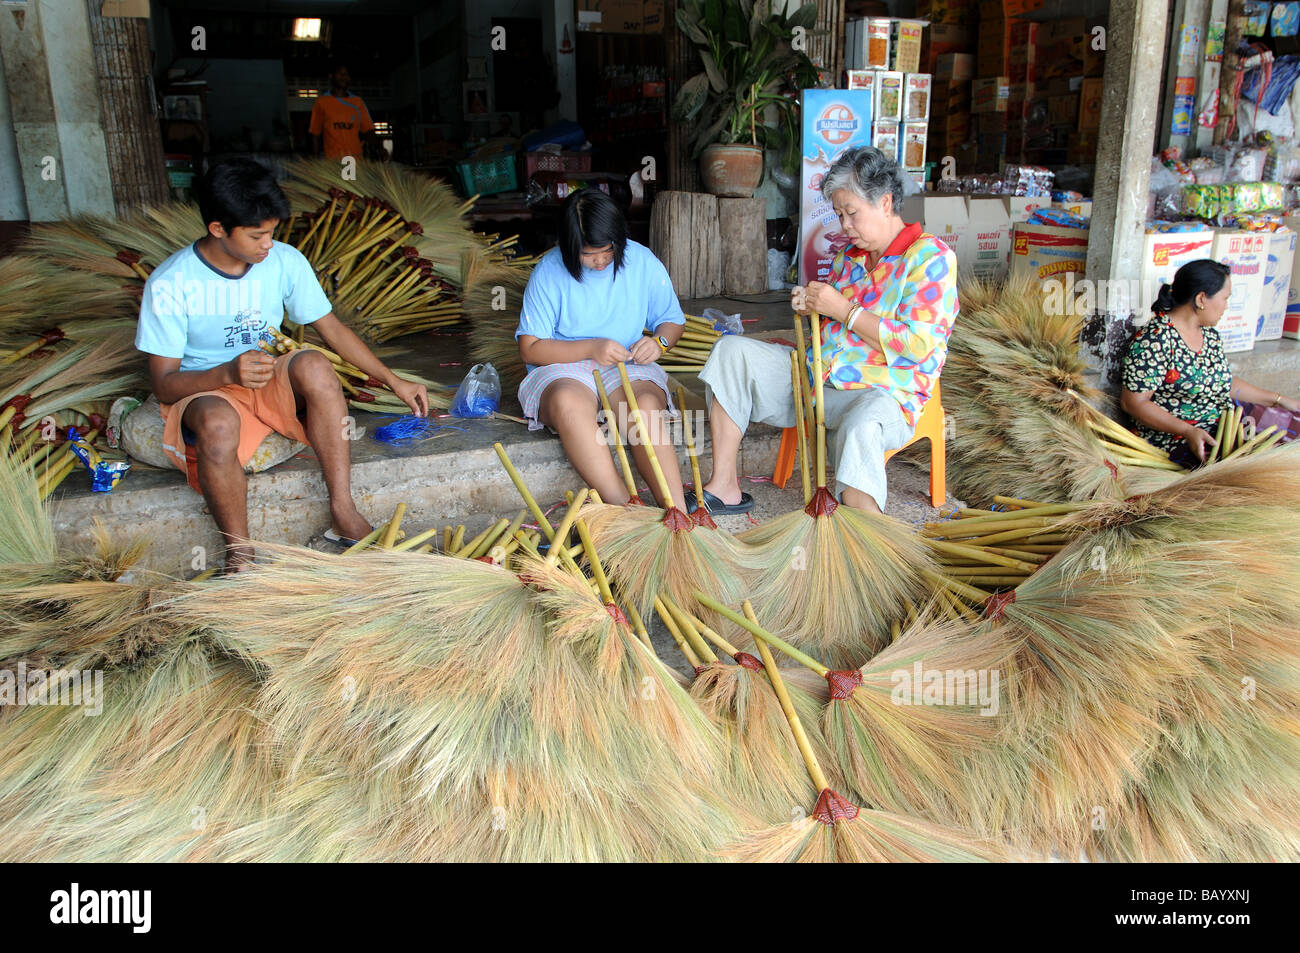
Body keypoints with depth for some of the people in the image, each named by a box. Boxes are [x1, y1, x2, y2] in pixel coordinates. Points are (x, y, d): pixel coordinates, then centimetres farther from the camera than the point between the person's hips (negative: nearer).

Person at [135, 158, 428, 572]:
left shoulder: (285, 261, -6)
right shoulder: (170, 284, -16)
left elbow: (332, 329, 3)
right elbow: (164, 384, -15)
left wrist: (395, 381, -1)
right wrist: (227, 373, -34)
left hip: (274, 384, 3)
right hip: (203, 392, -3)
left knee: (314, 365, -32)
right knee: (218, 423, -41)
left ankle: (344, 513, -27)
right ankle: (239, 553, -22)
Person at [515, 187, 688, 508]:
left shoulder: (643, 262, 2)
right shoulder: (549, 272, -5)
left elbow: (673, 321, 14)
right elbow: (530, 348, -6)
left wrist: (658, 342, -10)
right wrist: (591, 348, -17)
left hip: (627, 371, 2)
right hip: (563, 370, -1)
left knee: (646, 406, -34)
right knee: (569, 402, -38)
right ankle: (626, 509, -42)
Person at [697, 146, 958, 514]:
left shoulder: (930, 257, -9)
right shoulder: (847, 255, 15)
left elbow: (917, 345, -19)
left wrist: (844, 310, -16)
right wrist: (811, 306, 3)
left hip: (882, 392, -8)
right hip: (816, 375, 8)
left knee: (860, 426, -43)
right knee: (732, 351, -4)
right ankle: (724, 486, -9)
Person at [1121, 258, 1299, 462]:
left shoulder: (1209, 333, 13)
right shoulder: (1156, 338, -16)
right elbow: (1133, 402, -18)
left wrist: (1279, 399, 28)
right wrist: (1188, 431, -25)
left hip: (1225, 427, 9)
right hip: (1177, 442, -9)